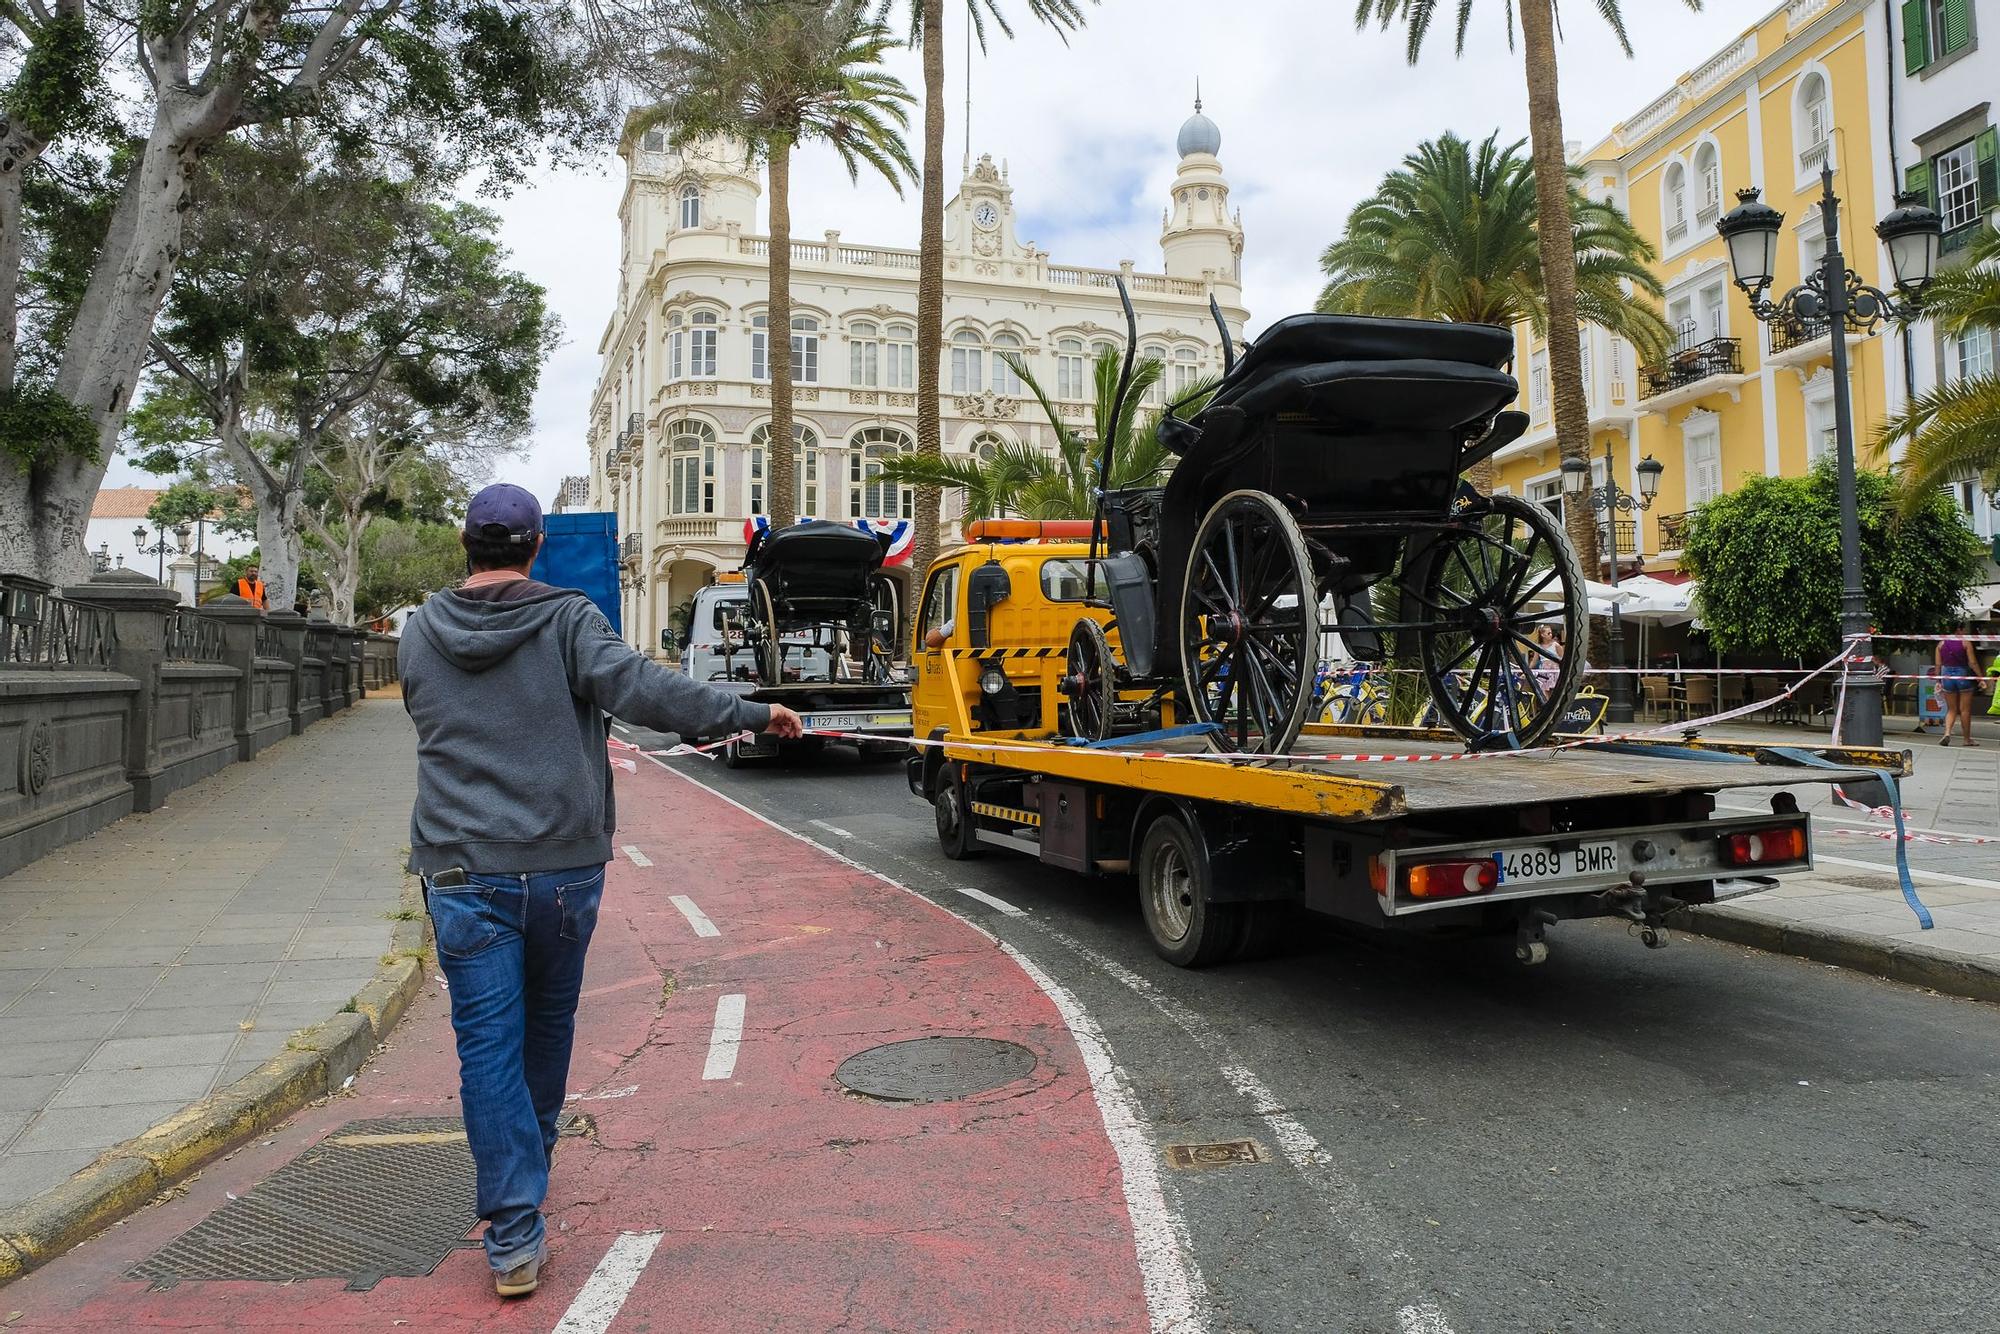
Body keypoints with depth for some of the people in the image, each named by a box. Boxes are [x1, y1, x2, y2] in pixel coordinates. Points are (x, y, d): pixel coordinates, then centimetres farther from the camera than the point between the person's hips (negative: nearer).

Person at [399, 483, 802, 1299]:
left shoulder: (420, 633, 5)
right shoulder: (566, 619, -6)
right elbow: (637, 686, -20)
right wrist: (750, 713, -17)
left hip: (461, 871, 1)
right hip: (563, 865, 0)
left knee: (488, 1046, 3)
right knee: (548, 1022, 21)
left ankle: (514, 1237, 3)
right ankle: (530, 1160, 43)